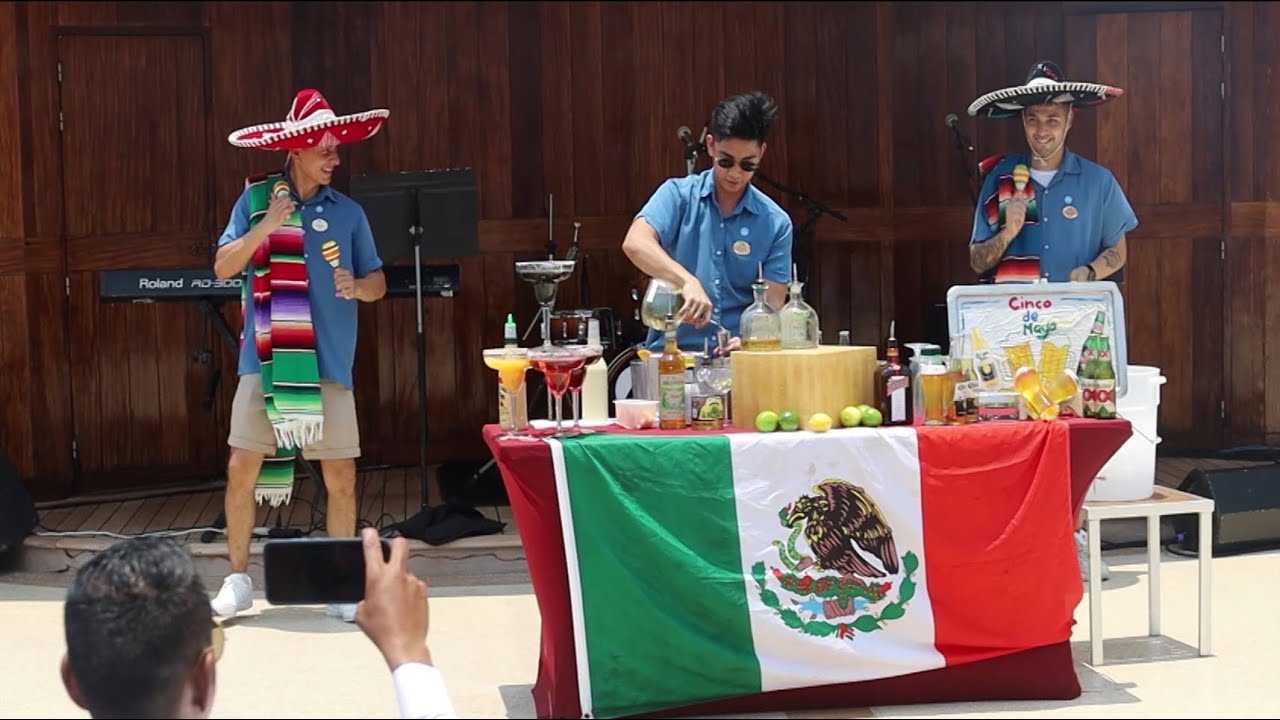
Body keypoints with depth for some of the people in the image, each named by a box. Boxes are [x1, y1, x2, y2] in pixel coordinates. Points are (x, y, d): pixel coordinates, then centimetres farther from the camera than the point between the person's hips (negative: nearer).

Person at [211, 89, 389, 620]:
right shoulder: (256, 199, 2)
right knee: (242, 468, 1)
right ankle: (238, 580, 17)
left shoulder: (348, 211, 6)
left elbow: (378, 283, 9)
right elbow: (222, 267, -3)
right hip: (265, 359, -1)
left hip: (329, 364, 1)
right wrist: (264, 228, -16)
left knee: (341, 475, 2)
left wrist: (356, 286, -13)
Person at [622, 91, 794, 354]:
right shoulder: (678, 194, 2)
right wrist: (687, 281, -30)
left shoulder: (776, 223, 5)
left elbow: (772, 305, 3)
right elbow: (635, 244, -15)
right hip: (669, 353, -1)